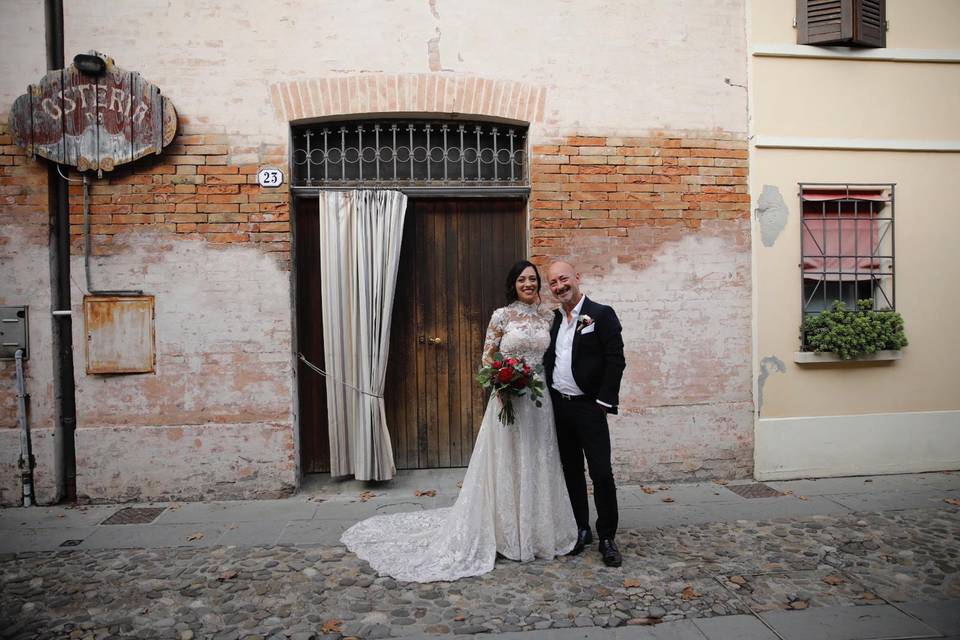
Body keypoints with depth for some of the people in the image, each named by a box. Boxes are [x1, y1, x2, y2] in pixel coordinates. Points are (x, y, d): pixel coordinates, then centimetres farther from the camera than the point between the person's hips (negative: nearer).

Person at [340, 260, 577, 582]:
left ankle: (537, 532, 28)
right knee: (506, 465, 4)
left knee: (538, 464, 11)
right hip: (508, 397, -4)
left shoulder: (548, 316, 7)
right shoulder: (501, 316, -4)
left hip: (540, 399, 4)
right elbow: (487, 357, -1)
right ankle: (507, 533, 19)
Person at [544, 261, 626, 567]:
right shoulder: (554, 319, 10)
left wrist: (604, 402, -15)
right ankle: (580, 530, 27)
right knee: (572, 471, 14)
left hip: (589, 407, -5)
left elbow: (616, 360, -11)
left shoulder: (601, 315, -7)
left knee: (601, 473, -2)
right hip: (559, 405, 6)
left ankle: (607, 537, 13)